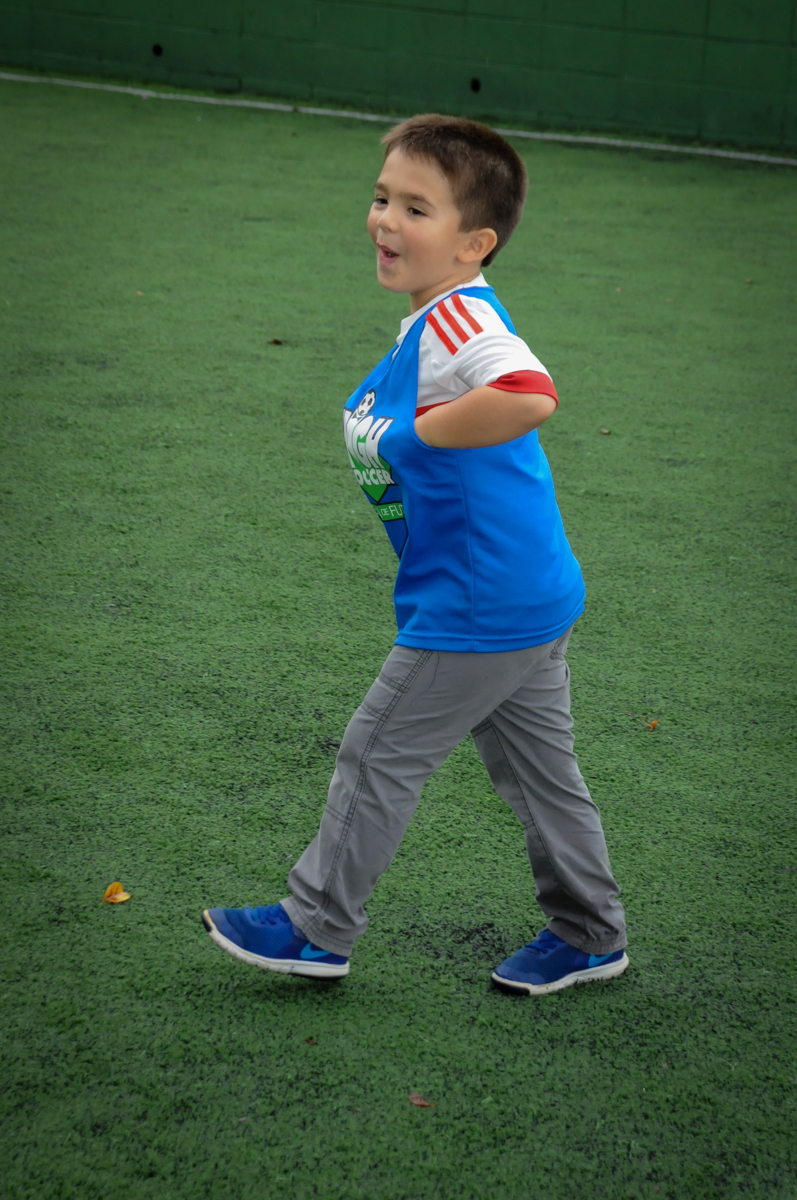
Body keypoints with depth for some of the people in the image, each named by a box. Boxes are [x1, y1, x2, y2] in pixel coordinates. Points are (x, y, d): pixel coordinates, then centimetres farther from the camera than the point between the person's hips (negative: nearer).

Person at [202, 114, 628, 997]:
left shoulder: (458, 319, -21)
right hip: (534, 600, 10)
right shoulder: (436, 321, 10)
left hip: (478, 609, -10)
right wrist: (386, 429, 8)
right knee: (538, 770, 19)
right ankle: (588, 934, 32)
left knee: (377, 757, 4)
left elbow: (530, 396, -39)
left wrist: (411, 436, -27)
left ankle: (316, 929, 20)